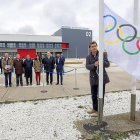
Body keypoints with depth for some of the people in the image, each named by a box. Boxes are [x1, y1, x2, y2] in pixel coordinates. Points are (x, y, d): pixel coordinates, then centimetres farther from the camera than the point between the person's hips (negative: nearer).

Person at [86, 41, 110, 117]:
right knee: (93, 95, 14)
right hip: (93, 79, 3)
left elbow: (107, 65, -5)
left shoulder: (102, 54, -1)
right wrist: (94, 65, -30)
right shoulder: (88, 57, 5)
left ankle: (98, 111, 11)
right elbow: (87, 66, -9)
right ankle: (94, 108, 34)